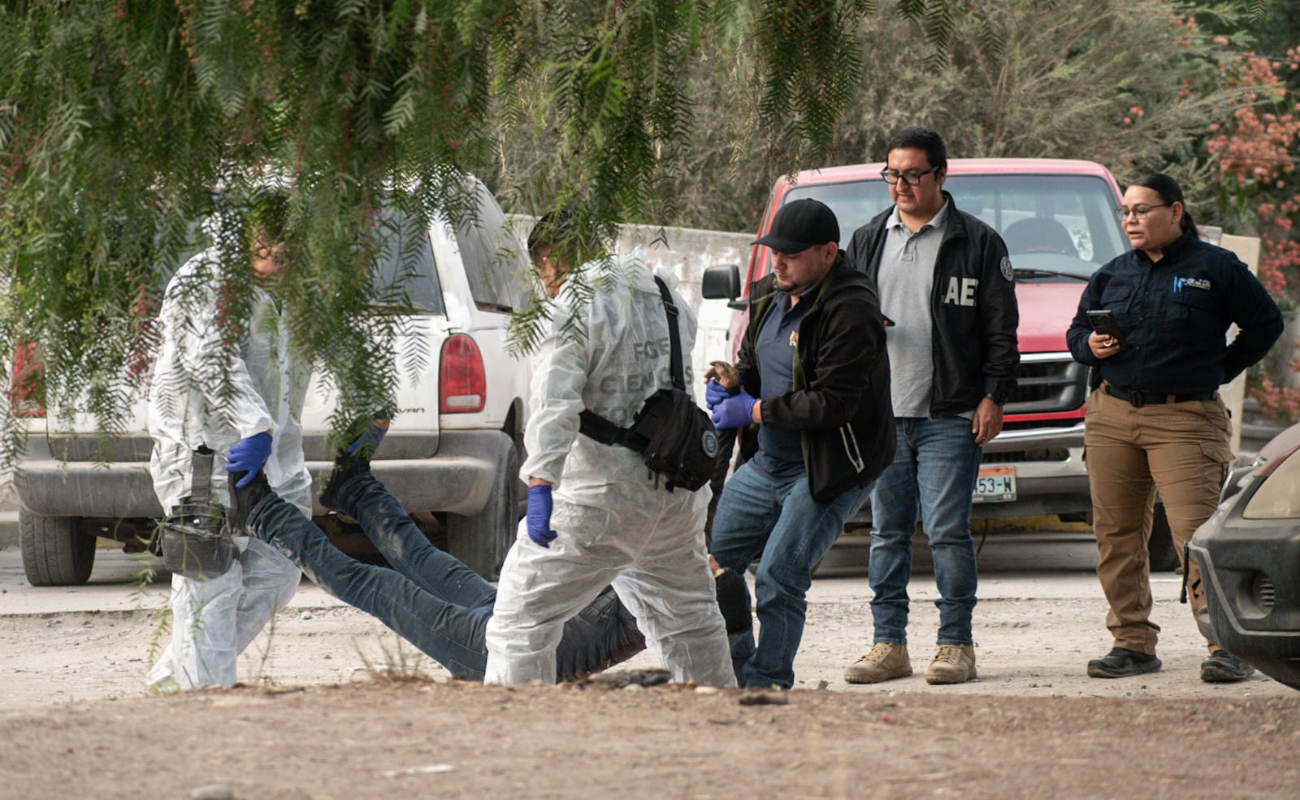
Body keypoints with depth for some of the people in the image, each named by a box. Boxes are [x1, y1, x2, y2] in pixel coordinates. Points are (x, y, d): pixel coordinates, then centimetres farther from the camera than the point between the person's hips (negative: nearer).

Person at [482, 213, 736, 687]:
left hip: (597, 503, -7)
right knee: (688, 619, 24)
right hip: (676, 498, 7)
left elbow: (555, 406, -25)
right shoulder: (665, 300, 11)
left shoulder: (572, 315, -12)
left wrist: (540, 485, -33)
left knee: (522, 617, -3)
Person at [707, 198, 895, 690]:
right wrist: (729, 383, -1)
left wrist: (754, 411, -18)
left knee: (778, 576, -15)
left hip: (830, 472, -9)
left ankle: (768, 684, -3)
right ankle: (734, 671, 22)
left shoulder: (850, 312, -20)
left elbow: (832, 403, -24)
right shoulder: (770, 297, 8)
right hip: (766, 465, 9)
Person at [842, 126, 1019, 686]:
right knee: (887, 531, 6)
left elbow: (1002, 328, 1)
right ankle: (888, 644, 11)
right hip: (881, 414, 4)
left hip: (950, 416, -4)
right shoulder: (867, 241, 14)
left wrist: (994, 396, -6)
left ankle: (955, 644, -1)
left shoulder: (977, 243, 2)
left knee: (947, 530, -7)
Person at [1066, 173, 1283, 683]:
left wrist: (1221, 369, 2)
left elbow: (1266, 323, 7)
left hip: (1186, 419, -5)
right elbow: (1076, 332, 22)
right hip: (1112, 419, 5)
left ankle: (1227, 647, -15)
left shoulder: (1215, 269, 2)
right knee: (1116, 533, 4)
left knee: (1195, 533, -14)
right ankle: (1133, 643, 13)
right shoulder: (1111, 276, 15)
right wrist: (1091, 346, 0)